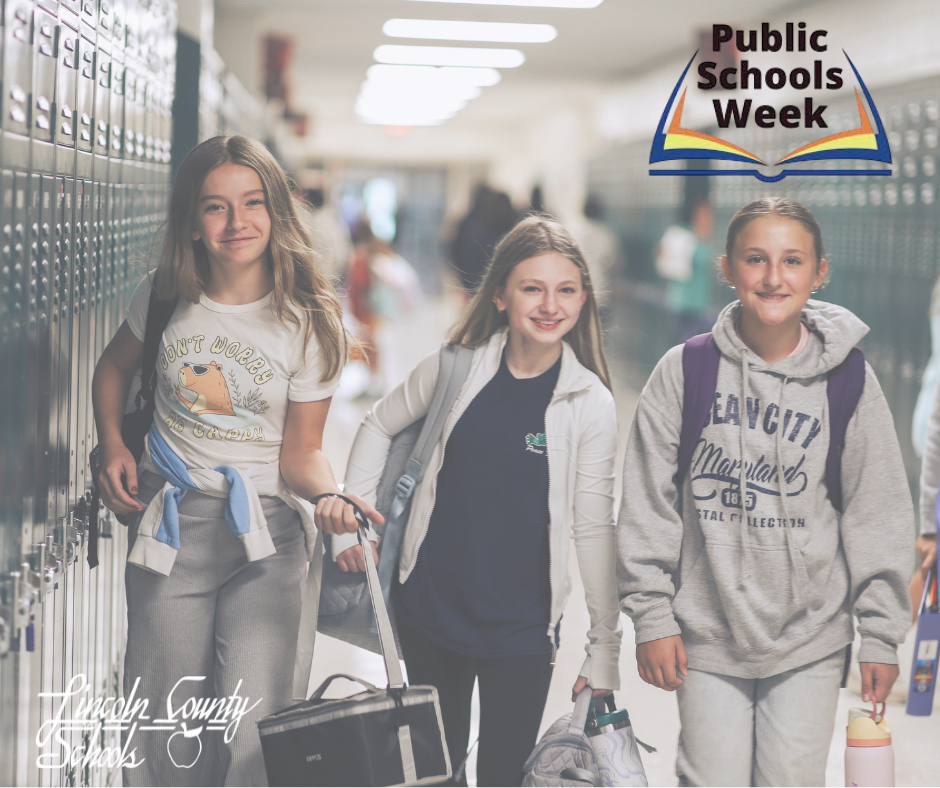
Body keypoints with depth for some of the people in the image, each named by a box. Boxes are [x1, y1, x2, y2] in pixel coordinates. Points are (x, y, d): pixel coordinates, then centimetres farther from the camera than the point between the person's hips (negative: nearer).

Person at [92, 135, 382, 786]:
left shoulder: (311, 324, -8)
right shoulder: (165, 298, -1)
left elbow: (300, 452, -5)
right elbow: (115, 368, 19)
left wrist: (331, 495, -26)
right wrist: (113, 446, 4)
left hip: (266, 534, -2)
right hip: (171, 522, 2)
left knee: (251, 734, -10)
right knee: (169, 736, 5)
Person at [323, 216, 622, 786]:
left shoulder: (591, 404, -10)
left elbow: (595, 529, -6)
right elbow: (380, 425, 11)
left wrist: (605, 649, -5)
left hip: (522, 629, -2)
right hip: (429, 610, 2)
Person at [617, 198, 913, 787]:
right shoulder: (685, 371, -4)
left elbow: (880, 516, 2)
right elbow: (648, 502, 0)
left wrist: (883, 637, 3)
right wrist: (651, 616, -2)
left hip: (811, 638, 0)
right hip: (707, 633, 0)